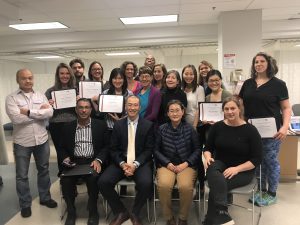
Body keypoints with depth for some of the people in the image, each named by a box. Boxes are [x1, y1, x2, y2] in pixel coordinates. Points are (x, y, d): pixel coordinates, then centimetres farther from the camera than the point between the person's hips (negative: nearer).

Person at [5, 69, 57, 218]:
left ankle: (45, 198, 36)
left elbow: (50, 112, -12)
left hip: (42, 140, 3)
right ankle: (25, 204, 29)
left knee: (43, 170, 17)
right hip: (22, 142, -3)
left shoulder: (41, 96, 4)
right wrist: (40, 112, -15)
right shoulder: (11, 98, -6)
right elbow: (16, 118, -21)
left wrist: (29, 112, -18)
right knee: (22, 175, 11)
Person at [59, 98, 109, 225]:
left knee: (93, 178, -31)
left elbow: (106, 146, 3)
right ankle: (71, 212, 1)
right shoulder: (68, 127, 11)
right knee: (65, 180, -25)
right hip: (74, 162, 2)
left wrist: (98, 160, -13)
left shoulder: (100, 125, 5)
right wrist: (66, 158, -7)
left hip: (92, 162, -2)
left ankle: (93, 211, -5)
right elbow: (62, 148, 14)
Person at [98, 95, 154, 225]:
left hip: (141, 163, -2)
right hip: (121, 162, 3)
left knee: (146, 184, -31)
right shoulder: (118, 125, 7)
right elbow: (113, 149, 5)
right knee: (103, 182, -20)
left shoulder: (148, 125, 1)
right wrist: (122, 164, -13)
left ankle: (135, 213, 2)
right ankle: (121, 212, 5)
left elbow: (149, 150, -3)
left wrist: (135, 164, -17)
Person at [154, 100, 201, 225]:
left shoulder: (190, 129, 2)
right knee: (163, 185, -29)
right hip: (167, 165, 1)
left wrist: (185, 164, -8)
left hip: (186, 165, 0)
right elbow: (156, 150, 6)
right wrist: (168, 163, -8)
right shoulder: (162, 129, 4)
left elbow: (197, 150, 5)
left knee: (186, 186, -29)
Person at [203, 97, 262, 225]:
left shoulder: (250, 130, -8)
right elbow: (207, 148, 11)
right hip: (220, 165, 3)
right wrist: (208, 157, -13)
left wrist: (237, 169, -22)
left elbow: (257, 159, -8)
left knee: (216, 186, -29)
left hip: (243, 171, -2)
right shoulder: (217, 127, 2)